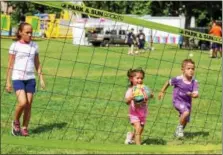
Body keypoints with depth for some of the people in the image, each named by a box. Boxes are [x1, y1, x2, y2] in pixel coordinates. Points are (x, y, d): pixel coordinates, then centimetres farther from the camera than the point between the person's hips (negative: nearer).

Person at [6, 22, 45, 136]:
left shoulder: (34, 46, 8)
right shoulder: (15, 46, -2)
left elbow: (37, 63, 16)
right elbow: (10, 65, 0)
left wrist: (41, 78, 10)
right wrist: (8, 82, -1)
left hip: (30, 78, 4)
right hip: (18, 78, -4)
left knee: (29, 105, 2)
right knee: (23, 102, -19)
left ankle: (24, 128, 15)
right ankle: (16, 122, 7)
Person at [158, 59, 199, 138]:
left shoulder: (194, 82, -10)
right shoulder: (178, 79, -16)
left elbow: (196, 94, -12)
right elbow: (168, 82, 1)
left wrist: (193, 94, -36)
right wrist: (162, 92, 7)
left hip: (187, 102, 5)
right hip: (178, 101, -4)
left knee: (185, 121, 14)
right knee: (186, 112, -30)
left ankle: (178, 132, 42)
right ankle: (180, 127, -6)